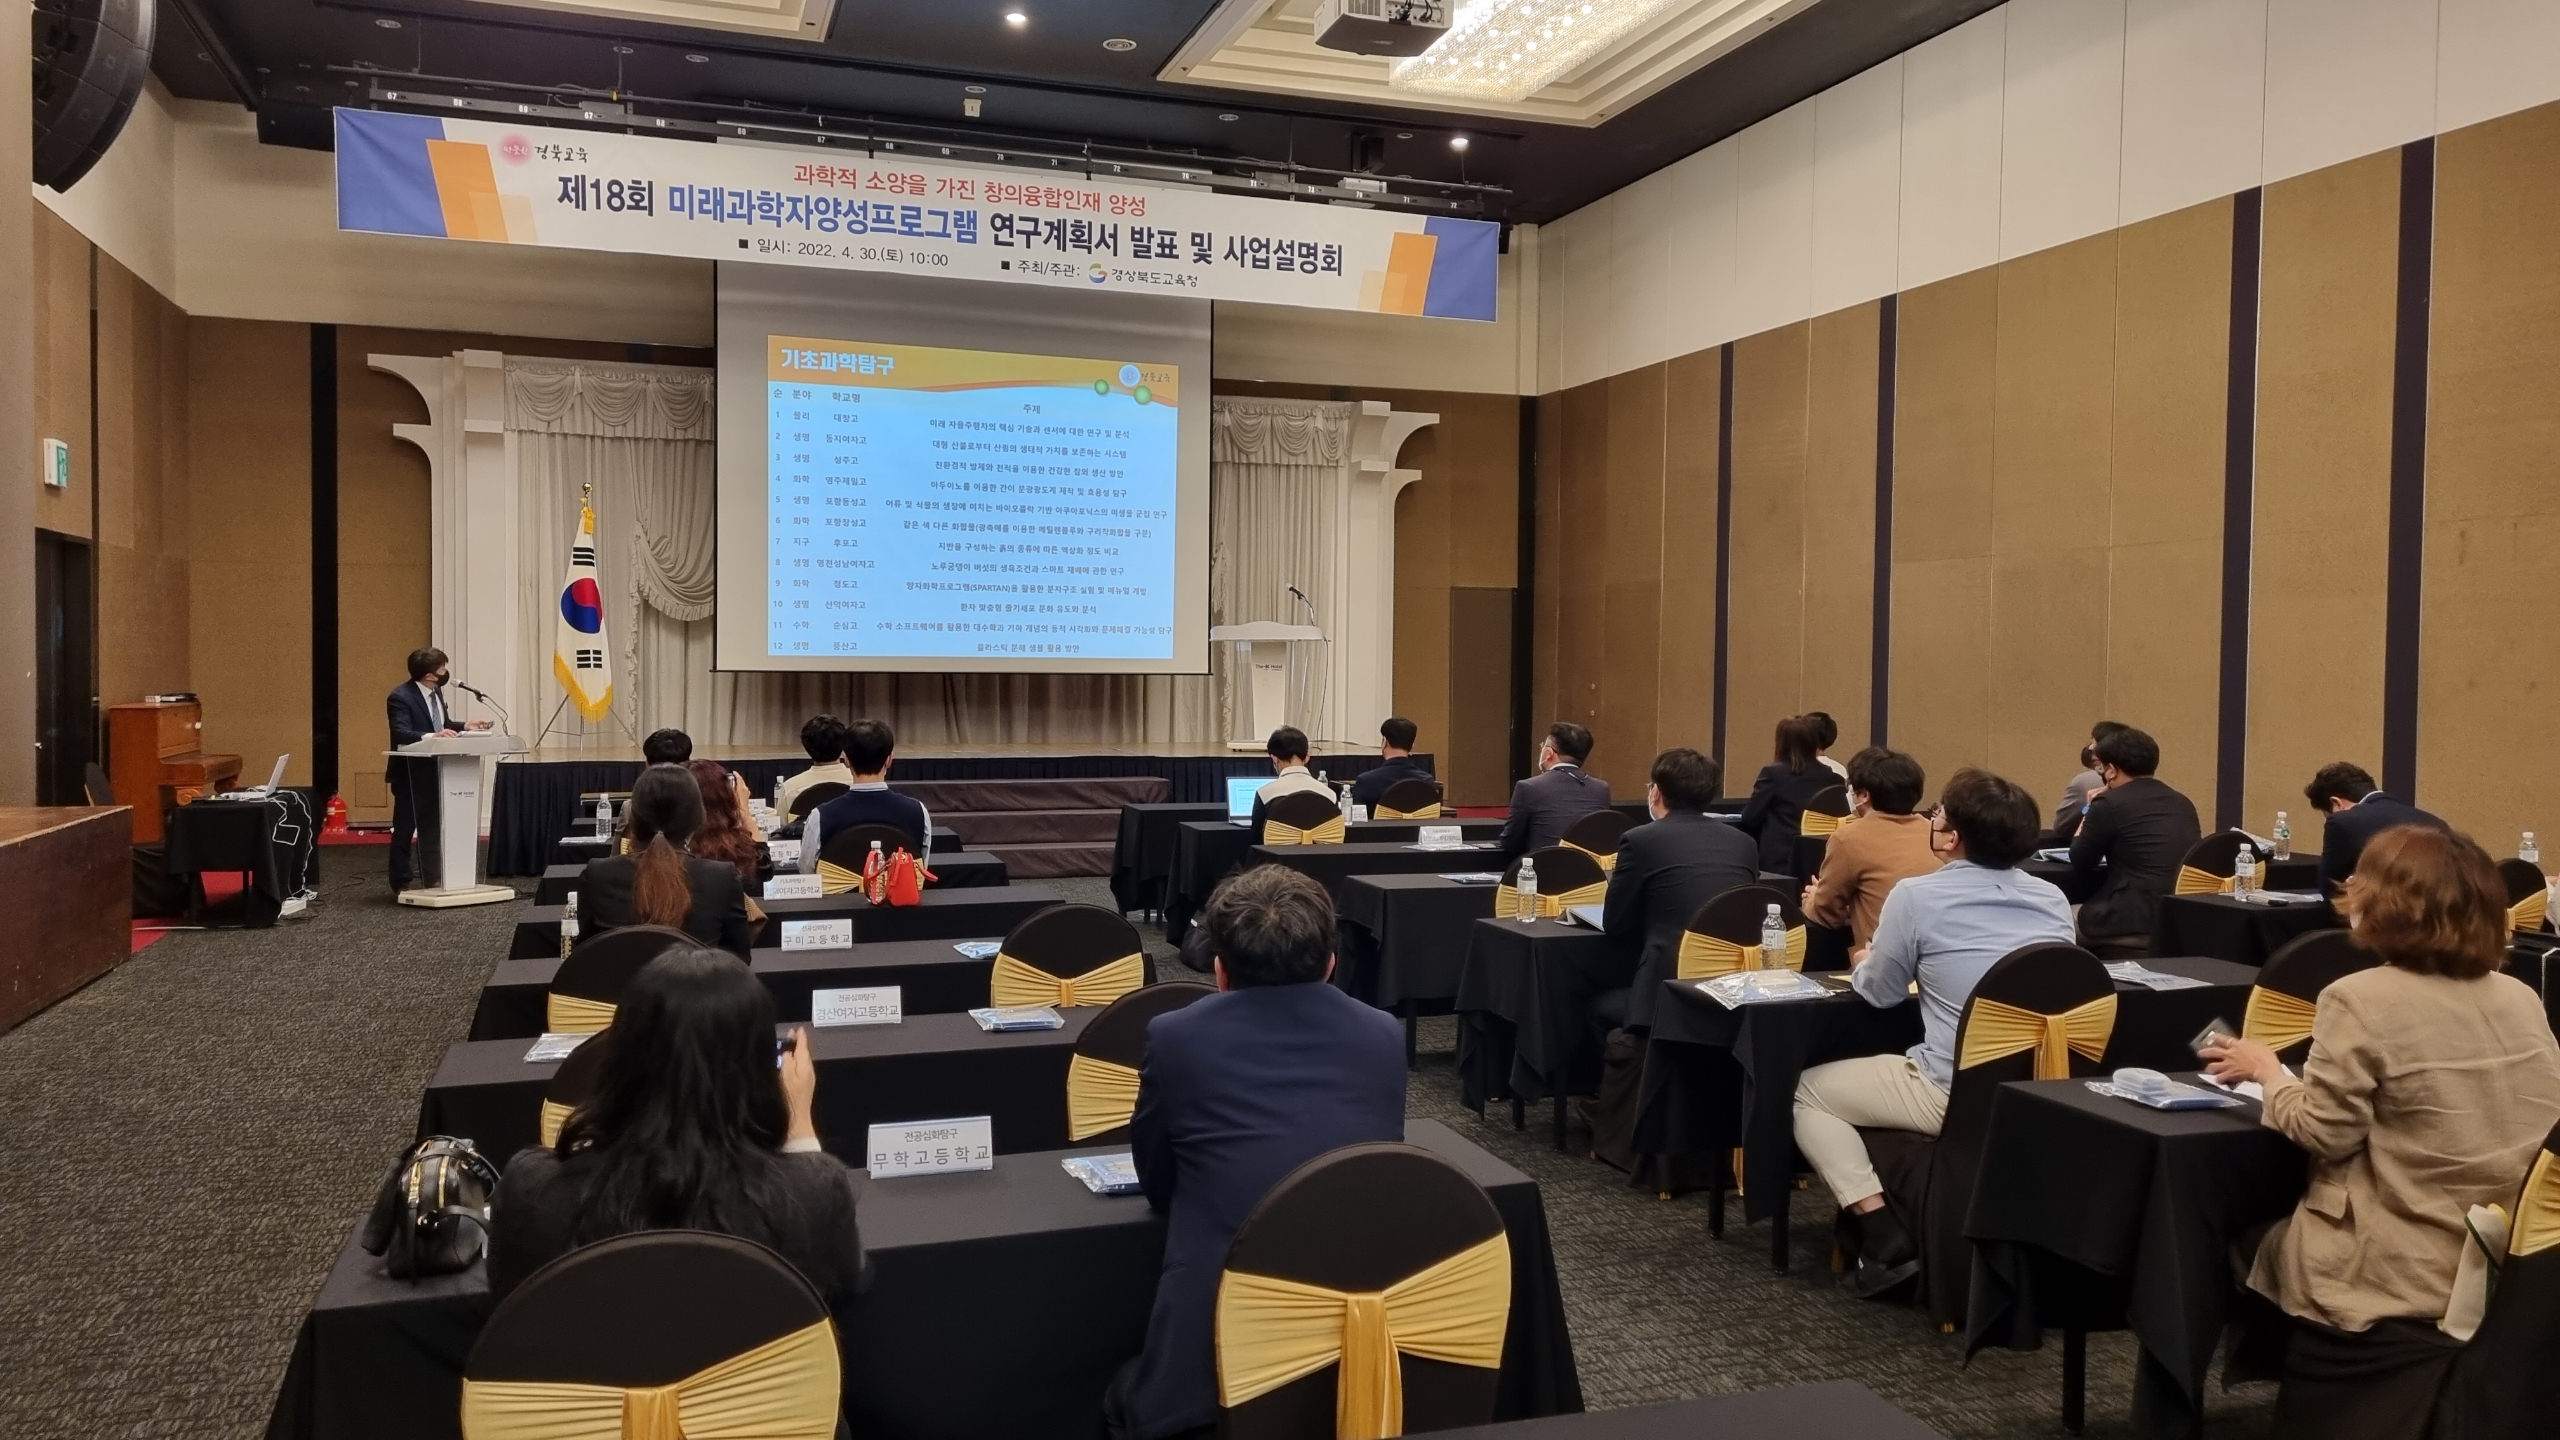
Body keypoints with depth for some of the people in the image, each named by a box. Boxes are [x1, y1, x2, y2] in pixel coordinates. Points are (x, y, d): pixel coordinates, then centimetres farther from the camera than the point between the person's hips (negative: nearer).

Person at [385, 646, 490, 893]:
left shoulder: (436, 691, 4)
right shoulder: (400, 697, -21)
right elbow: (401, 733, -33)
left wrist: (464, 727, -1)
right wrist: (431, 736, -45)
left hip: (434, 771, 8)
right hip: (410, 774, -8)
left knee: (432, 826, 13)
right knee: (404, 829, 4)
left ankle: (431, 878, 20)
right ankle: (401, 882, 13)